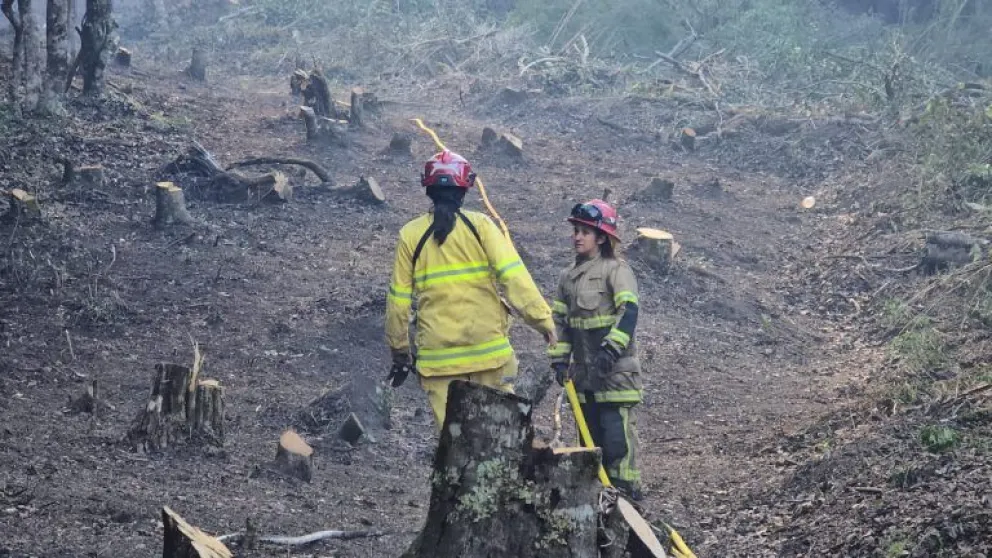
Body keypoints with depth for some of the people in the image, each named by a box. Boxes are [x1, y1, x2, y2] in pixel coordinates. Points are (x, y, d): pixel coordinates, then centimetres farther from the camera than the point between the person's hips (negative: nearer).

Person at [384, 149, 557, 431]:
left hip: (437, 353, 1)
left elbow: (398, 299, 6)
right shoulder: (480, 226, -2)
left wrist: (399, 351, 16)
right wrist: (542, 319, -5)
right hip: (488, 348, -1)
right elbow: (514, 276, -10)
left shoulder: (410, 235, 3)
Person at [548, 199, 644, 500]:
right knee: (589, 432, 12)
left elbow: (629, 311, -19)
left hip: (615, 370, -7)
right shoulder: (568, 276, 14)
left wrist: (611, 349, -29)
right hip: (583, 372, 7)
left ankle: (625, 490, -6)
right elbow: (559, 320, 18)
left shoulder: (616, 270, -7)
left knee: (616, 432, -11)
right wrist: (559, 359, 7)